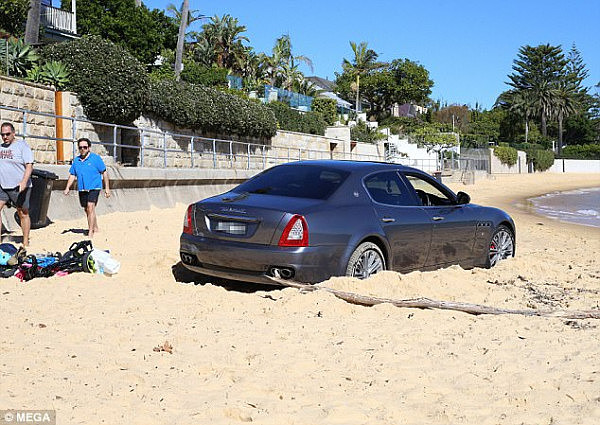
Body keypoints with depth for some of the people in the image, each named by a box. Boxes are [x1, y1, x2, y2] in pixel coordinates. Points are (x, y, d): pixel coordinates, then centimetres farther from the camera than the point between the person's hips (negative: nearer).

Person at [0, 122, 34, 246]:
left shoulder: (22, 145, -4)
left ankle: (25, 242, 11)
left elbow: (29, 166, -12)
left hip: (18, 187, -5)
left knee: (23, 214, 3)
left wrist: (24, 182, -25)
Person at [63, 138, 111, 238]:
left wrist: (107, 188, -4)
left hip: (94, 187, -6)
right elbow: (72, 175, 15)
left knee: (90, 207, -18)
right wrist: (67, 188, 3)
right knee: (86, 209, 14)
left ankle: (90, 232, -17)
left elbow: (104, 173, -1)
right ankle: (95, 228, 32)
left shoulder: (96, 158, -3)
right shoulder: (76, 160, 11)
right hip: (82, 189, 6)